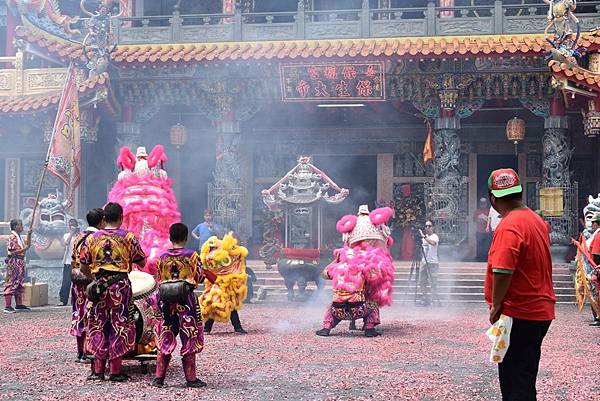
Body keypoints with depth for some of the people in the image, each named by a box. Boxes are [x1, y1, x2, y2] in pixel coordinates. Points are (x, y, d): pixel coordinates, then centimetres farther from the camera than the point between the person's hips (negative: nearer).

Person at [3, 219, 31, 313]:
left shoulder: (19, 237, 14)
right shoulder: (12, 237, -14)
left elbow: (27, 244, 26)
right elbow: (12, 252, -20)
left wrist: (29, 235, 14)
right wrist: (24, 249, -19)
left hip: (20, 263, 10)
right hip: (13, 262, -10)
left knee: (19, 284, 14)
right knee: (11, 284, -9)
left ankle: (19, 305, 22)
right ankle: (7, 306, -10)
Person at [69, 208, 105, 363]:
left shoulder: (79, 237, 12)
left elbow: (73, 262, 15)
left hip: (77, 282, 7)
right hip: (92, 281, -7)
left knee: (79, 315, 11)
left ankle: (80, 353, 16)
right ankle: (86, 353, -3)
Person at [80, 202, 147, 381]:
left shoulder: (92, 238, 4)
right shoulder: (128, 237, -3)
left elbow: (83, 267, 5)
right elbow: (142, 262, 1)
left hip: (99, 285, 2)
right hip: (121, 284, -2)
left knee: (98, 326, 11)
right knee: (119, 326, 3)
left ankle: (98, 370, 12)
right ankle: (115, 371, 3)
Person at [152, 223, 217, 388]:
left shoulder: (162, 258, 4)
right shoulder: (192, 255, -6)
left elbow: (159, 281, 8)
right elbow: (198, 278, -5)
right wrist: (205, 274, 15)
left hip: (166, 300, 3)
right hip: (186, 300, -3)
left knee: (165, 340, 9)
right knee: (189, 340, 4)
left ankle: (159, 377, 7)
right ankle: (191, 378, 5)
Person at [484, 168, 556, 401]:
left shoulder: (509, 227, -19)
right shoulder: (536, 220, 11)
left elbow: (502, 271, -27)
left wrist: (496, 305, -16)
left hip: (519, 315, -9)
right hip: (540, 310, 9)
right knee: (524, 375, 18)